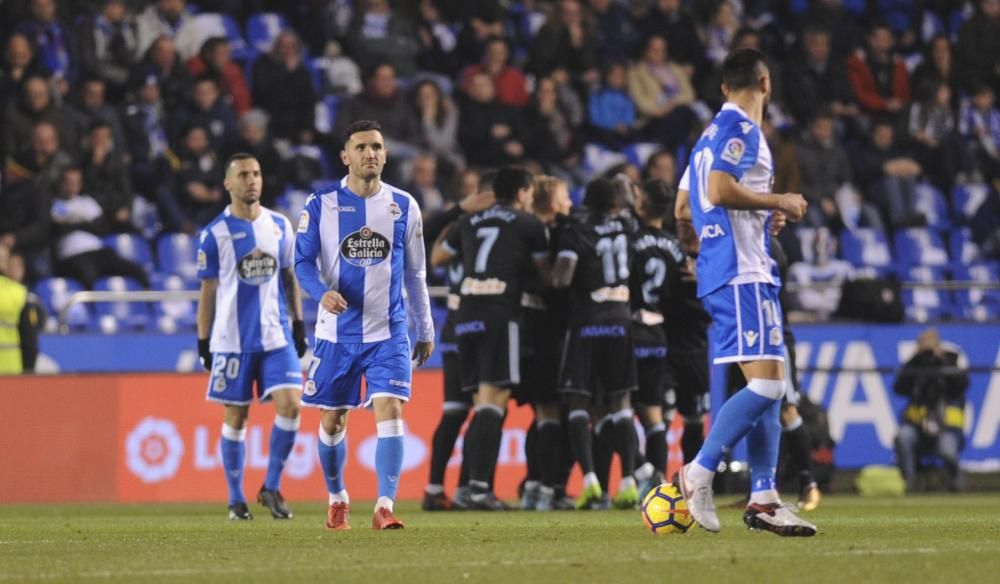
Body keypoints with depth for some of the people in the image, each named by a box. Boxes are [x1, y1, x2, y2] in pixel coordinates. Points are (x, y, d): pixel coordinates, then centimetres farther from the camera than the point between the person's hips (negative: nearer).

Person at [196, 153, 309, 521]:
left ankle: (271, 488, 2)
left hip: (277, 336, 2)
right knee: (236, 417, 2)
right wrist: (203, 342, 0)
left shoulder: (280, 226, 8)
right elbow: (207, 292, 2)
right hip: (232, 339, -2)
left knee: (290, 405, -12)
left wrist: (299, 325, 11)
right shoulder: (215, 234, -2)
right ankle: (236, 500, 12)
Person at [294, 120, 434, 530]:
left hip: (388, 332, 0)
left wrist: (425, 330, 14)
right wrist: (322, 292, -21)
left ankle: (385, 508, -18)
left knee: (389, 411, -16)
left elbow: (415, 273, 12)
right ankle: (337, 500, 30)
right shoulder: (321, 205, -2)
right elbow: (303, 261, 0)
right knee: (332, 420, 8)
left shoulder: (404, 207, 4)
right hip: (336, 332, 0)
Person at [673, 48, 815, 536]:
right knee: (766, 383, -15)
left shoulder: (714, 132, 21)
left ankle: (763, 499, 6)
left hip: (746, 272, 10)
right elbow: (721, 190, -21)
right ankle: (699, 472, -15)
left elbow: (684, 208, 24)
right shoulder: (741, 128, -8)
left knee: (769, 385, 9)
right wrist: (778, 202, -10)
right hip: (741, 273, -10)